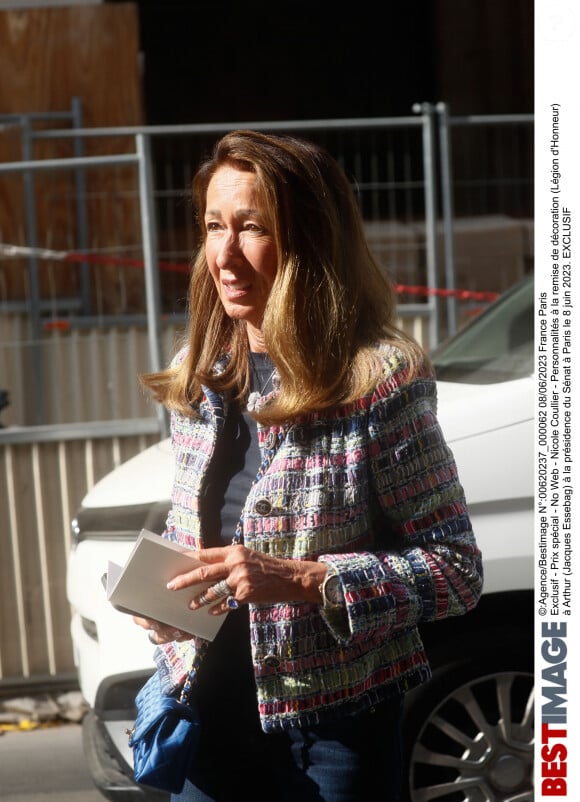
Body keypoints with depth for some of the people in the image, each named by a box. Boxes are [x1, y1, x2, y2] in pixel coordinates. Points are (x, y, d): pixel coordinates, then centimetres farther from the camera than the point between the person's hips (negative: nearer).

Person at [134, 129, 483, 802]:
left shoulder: (378, 379, -15)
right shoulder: (196, 375, 4)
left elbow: (456, 569, -14)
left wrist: (303, 580, -24)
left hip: (334, 727, -5)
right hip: (212, 714, 5)